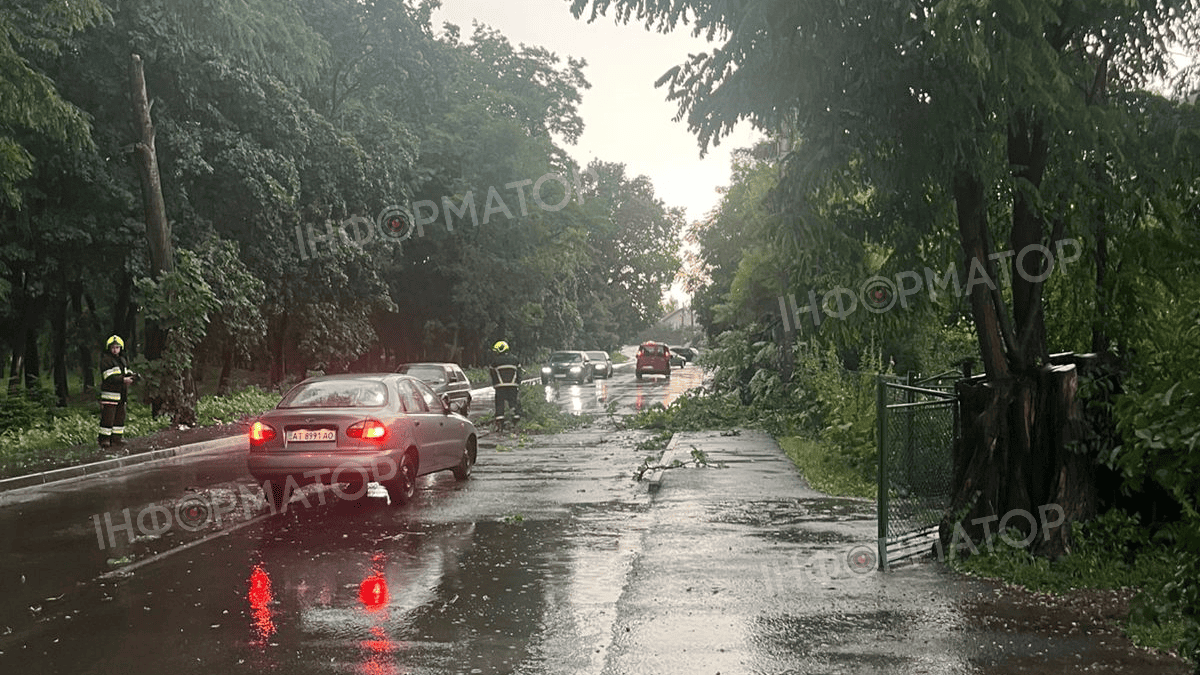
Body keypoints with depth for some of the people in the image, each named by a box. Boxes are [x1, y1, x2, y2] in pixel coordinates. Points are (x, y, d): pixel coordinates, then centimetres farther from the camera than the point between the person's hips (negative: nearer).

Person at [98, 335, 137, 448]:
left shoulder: (122, 359, 17)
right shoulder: (105, 359, -9)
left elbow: (127, 372, 23)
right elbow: (109, 377, -18)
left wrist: (132, 375, 0)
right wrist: (123, 380, -27)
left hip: (121, 394, 8)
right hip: (110, 393, -8)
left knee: (120, 416, 11)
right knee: (107, 417, -7)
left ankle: (117, 438, 17)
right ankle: (104, 439, -2)